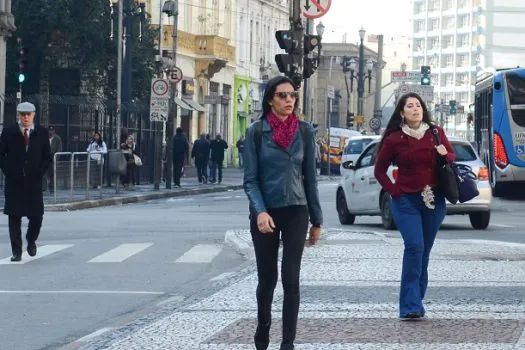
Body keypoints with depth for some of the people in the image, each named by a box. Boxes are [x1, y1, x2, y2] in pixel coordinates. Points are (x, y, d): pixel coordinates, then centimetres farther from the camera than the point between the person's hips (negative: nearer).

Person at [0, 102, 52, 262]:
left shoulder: (41, 133, 5)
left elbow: (48, 157, 8)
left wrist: (39, 173, -3)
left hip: (34, 182, 1)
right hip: (14, 182, -1)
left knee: (36, 216, 0)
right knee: (14, 217, -1)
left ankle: (31, 240, 29)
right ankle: (16, 251, 5)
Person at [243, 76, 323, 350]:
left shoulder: (305, 132, 2)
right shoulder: (256, 132, -4)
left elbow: (309, 178, 6)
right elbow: (250, 179, -5)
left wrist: (316, 220, 7)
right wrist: (260, 211, -21)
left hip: (296, 213, 1)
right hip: (265, 213, -1)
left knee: (291, 279, -7)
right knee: (267, 278, 10)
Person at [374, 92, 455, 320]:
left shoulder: (436, 133, 5)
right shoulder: (394, 139, -2)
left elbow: (452, 156, 18)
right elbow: (379, 171, 8)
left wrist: (445, 155, -5)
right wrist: (393, 191, -3)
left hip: (433, 200, 3)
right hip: (406, 201, -3)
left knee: (424, 252, 6)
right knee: (414, 247, -17)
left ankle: (413, 304, 16)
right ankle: (411, 306, -18)